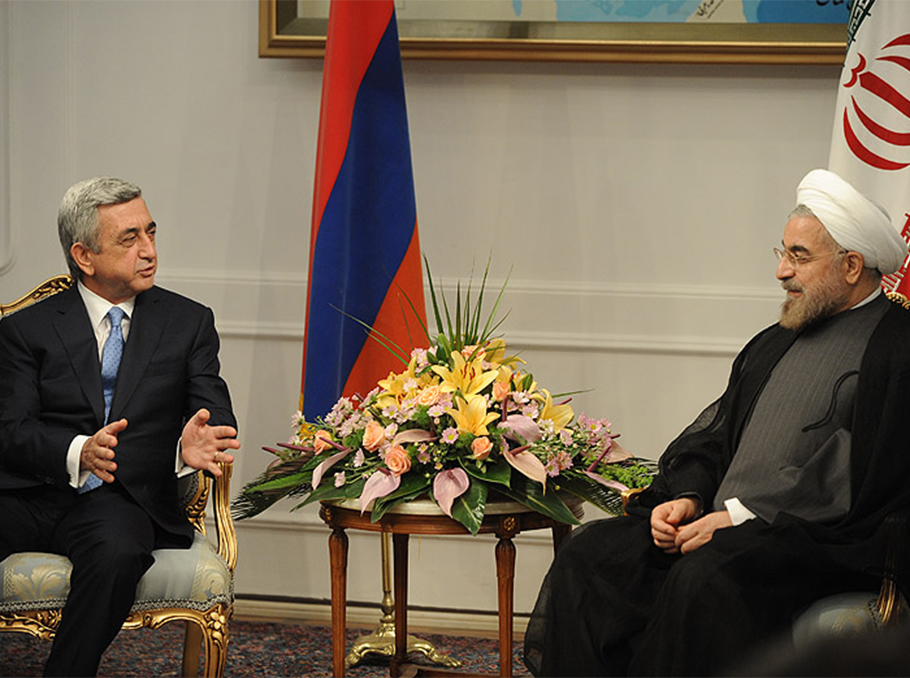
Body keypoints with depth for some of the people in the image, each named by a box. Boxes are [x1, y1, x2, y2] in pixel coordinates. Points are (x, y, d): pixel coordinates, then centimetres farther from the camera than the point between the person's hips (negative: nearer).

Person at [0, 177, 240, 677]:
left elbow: (217, 418, 7)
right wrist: (78, 452, -23)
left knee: (117, 551, -37)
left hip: (121, 499, 0)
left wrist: (193, 446, -20)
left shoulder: (189, 323, 16)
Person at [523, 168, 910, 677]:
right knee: (590, 552, -8)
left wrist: (738, 517, -16)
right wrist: (688, 497, -1)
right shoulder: (774, 343, 22)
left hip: (824, 540, -8)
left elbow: (857, 476, -16)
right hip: (725, 523, 8)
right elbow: (714, 434, 21)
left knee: (704, 578, -35)